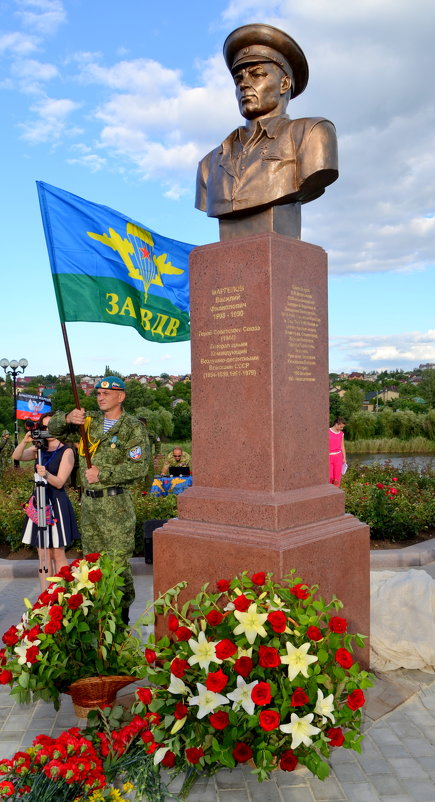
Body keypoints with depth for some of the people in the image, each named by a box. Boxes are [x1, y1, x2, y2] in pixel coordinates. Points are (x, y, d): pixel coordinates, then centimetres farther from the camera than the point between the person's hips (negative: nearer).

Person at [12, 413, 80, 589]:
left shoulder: (66, 451, -5)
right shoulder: (39, 449, 11)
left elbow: (59, 482, -13)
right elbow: (16, 456, -4)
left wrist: (46, 475, -33)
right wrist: (25, 441, -20)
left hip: (57, 504, -5)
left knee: (57, 554, -1)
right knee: (43, 555, 6)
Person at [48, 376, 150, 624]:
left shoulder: (133, 427, -6)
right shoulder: (90, 420, 11)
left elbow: (139, 466, -16)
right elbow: (54, 427, 15)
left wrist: (103, 474, -16)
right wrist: (68, 418, -8)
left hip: (115, 503, -6)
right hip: (88, 501, 6)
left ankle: (121, 616, 8)